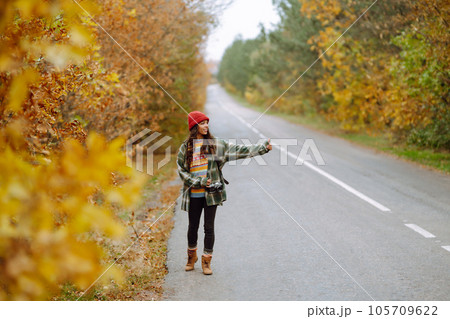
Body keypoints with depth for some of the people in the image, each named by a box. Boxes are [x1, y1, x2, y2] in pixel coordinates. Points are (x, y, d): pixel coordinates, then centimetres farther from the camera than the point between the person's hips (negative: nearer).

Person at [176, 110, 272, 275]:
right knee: (193, 226, 11)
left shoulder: (216, 144, 3)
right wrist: (199, 182, -12)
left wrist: (263, 147, -9)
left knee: (209, 227, 1)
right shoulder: (186, 147, 1)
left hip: (211, 193, 0)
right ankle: (191, 256, 34)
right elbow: (181, 171, -1)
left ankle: (206, 261, 15)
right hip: (193, 194, 0)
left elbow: (239, 150, -1)